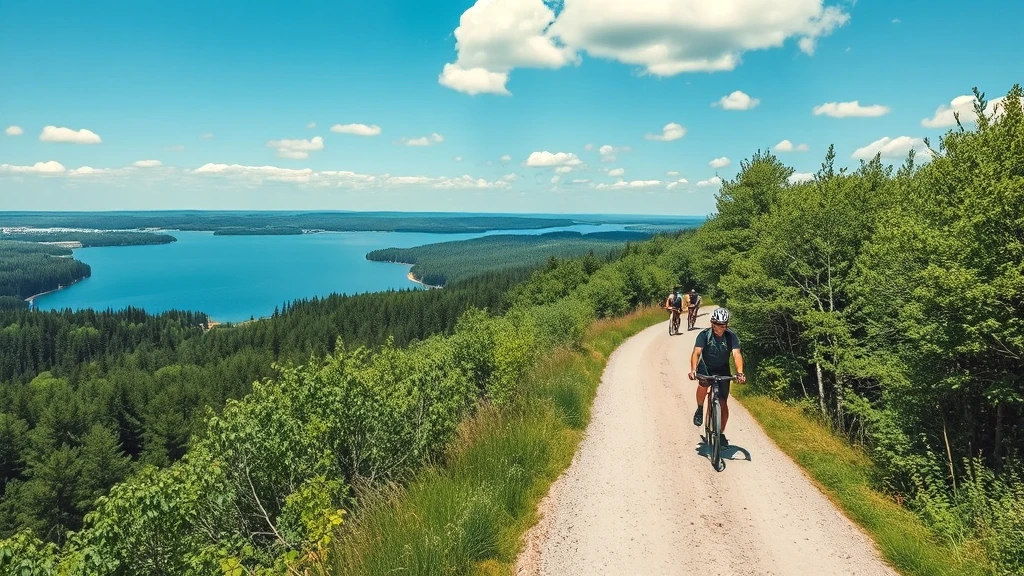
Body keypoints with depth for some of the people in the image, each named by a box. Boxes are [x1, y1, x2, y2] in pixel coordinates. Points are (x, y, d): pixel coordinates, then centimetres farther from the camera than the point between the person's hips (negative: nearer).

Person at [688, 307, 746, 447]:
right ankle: (699, 410, -6)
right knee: (703, 384, -34)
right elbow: (696, 353, -31)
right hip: (706, 367, -1)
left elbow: (736, 354, -30)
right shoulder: (704, 334, -21)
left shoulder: (731, 336, -19)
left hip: (723, 370, 1)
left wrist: (740, 373, -47)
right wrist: (693, 370, -49)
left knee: (723, 403, -1)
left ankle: (722, 433, 16)